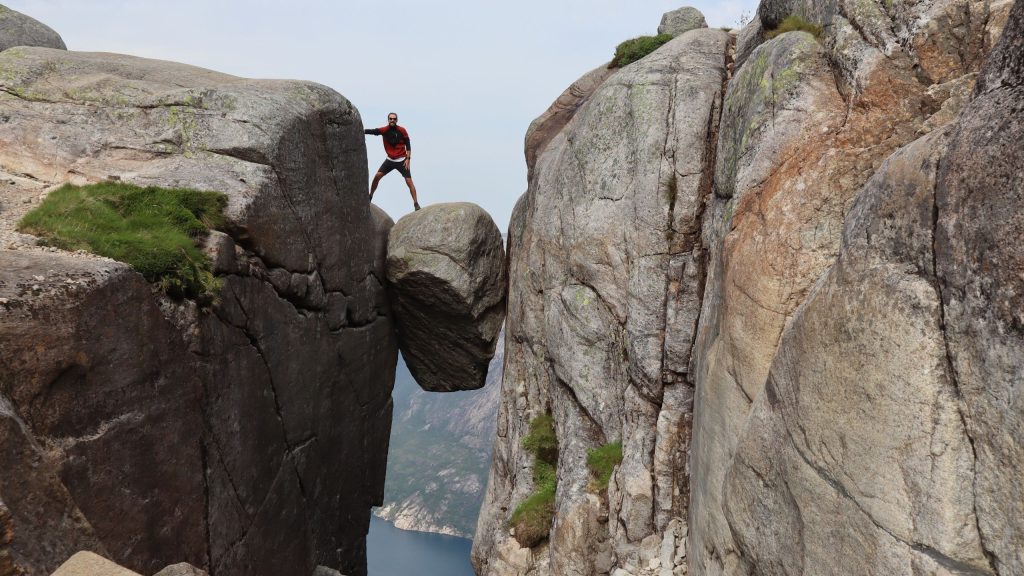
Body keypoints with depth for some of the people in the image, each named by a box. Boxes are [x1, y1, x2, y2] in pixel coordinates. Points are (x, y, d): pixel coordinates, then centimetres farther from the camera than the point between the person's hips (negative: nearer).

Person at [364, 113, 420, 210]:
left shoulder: (402, 131, -8)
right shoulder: (385, 130, -6)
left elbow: (408, 145, -3)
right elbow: (373, 131, -22)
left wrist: (408, 159, -10)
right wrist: (361, 131, -38)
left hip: (402, 161, -2)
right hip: (390, 160, 2)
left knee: (409, 181, -8)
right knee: (377, 176, -5)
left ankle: (416, 203, -3)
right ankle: (370, 197, 12)